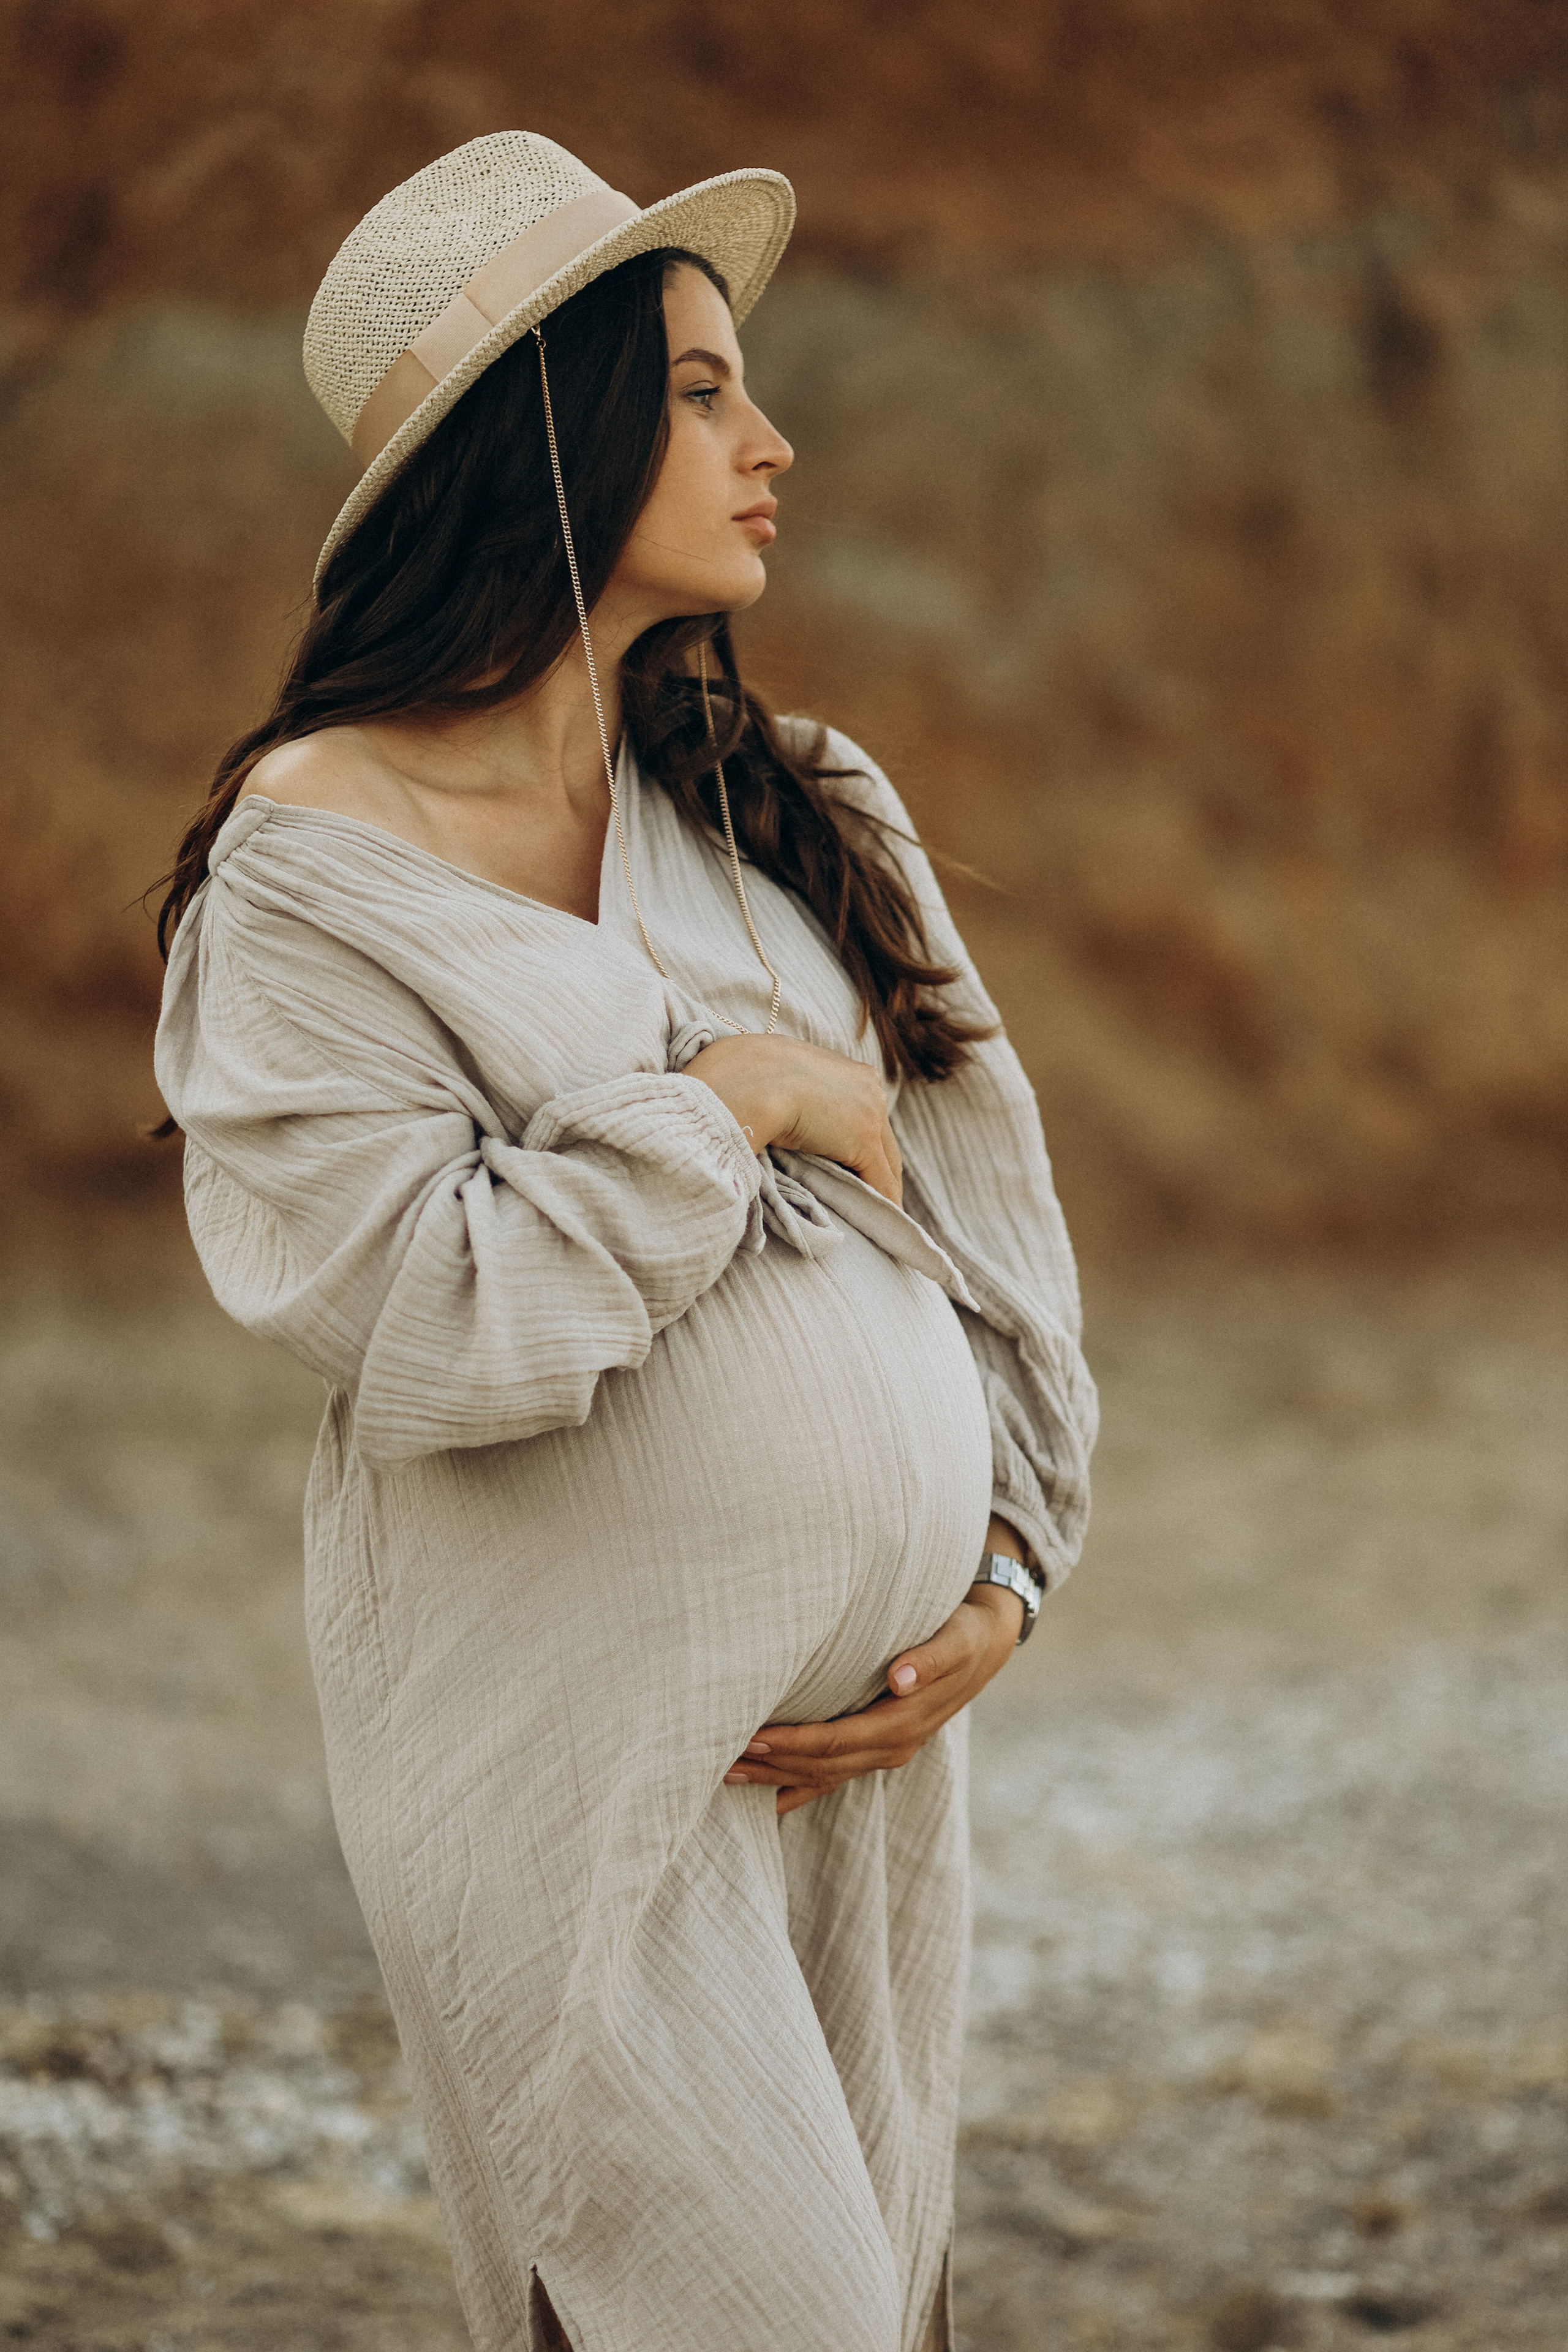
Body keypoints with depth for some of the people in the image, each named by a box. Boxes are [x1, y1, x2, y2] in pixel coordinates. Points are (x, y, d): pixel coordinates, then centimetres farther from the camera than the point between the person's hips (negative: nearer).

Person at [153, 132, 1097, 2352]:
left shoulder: (806, 810, 11)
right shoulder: (320, 853, -7)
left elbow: (989, 1221, 12)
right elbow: (427, 1313, -17)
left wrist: (1004, 1578, 2)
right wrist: (738, 1101, -11)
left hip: (874, 1734, 6)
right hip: (574, 1735, -6)